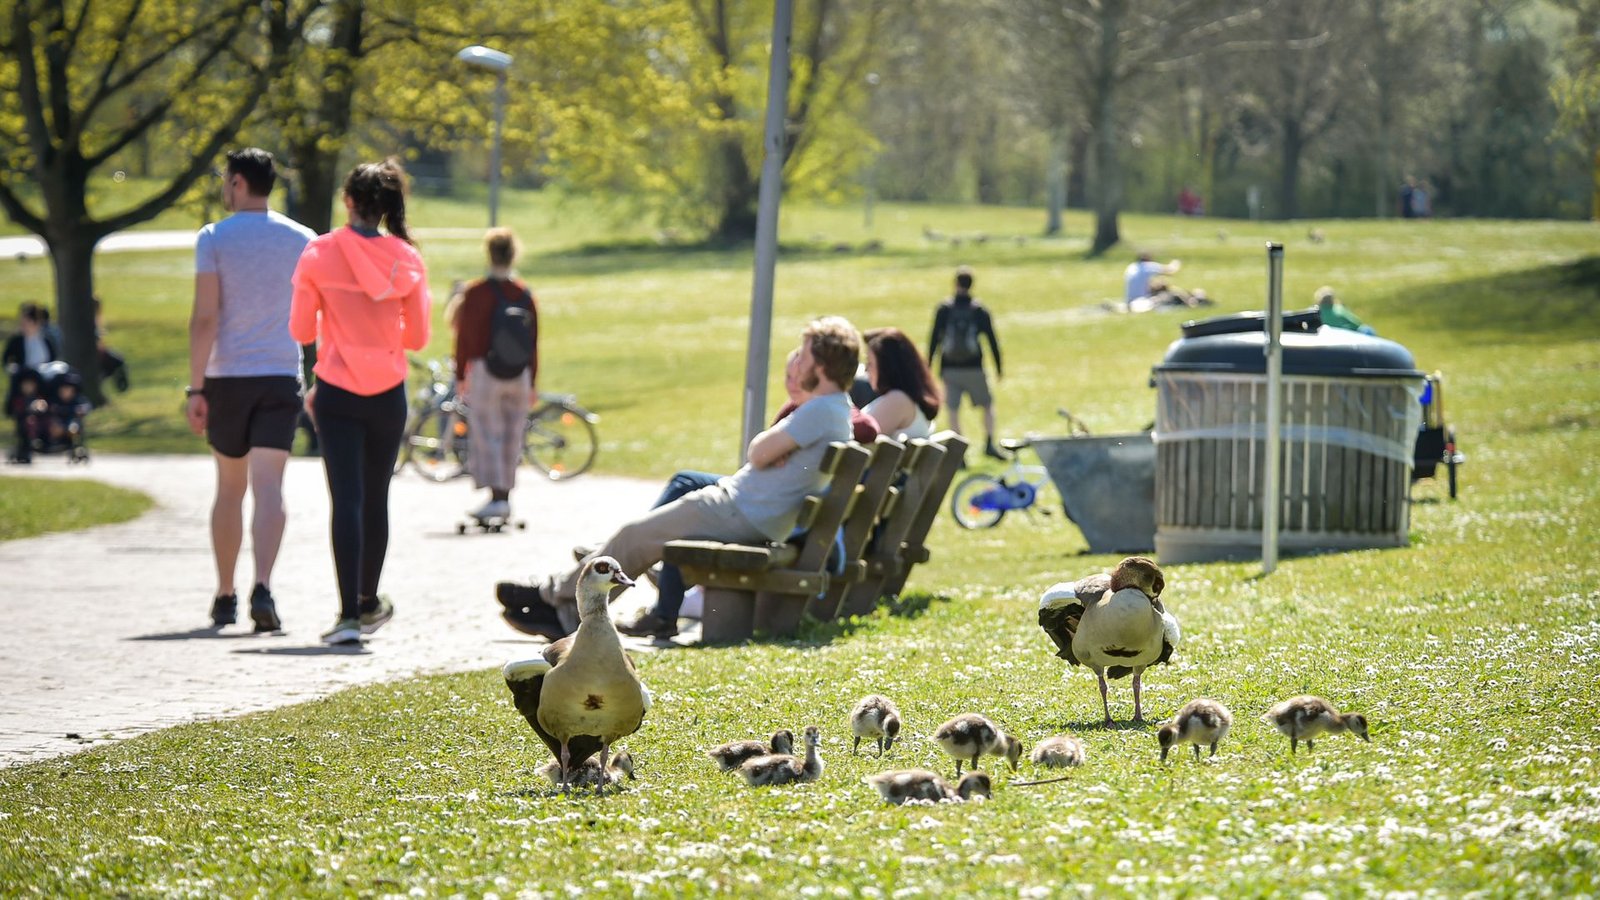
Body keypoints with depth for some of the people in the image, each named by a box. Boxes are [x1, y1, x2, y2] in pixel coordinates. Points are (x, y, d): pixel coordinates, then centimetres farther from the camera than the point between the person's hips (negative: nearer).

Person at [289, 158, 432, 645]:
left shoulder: (320, 253, -7)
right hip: (388, 392, 2)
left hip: (336, 392, -2)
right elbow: (418, 337, 3)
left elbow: (300, 330, -3)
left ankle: (349, 613, -14)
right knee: (376, 499, 15)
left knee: (345, 499, -4)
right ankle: (369, 603, 29)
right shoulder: (407, 260, -2)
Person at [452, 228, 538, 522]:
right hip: (519, 377, 4)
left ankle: (496, 497, -11)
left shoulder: (475, 293, -7)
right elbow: (534, 343, 9)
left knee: (486, 436, -2)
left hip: (484, 373, -4)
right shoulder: (526, 295, 6)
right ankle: (505, 498, 13)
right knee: (511, 437, 9)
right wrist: (531, 383, 15)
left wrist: (460, 375, 3)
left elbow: (464, 337, -5)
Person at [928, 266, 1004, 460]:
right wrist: (999, 368, 10)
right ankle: (989, 443, 1)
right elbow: (992, 340, 2)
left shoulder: (944, 309, -1)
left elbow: (934, 339, -1)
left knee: (953, 411, 3)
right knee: (987, 405, 15)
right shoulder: (980, 310, 0)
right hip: (974, 368, 0)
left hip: (949, 369, 0)